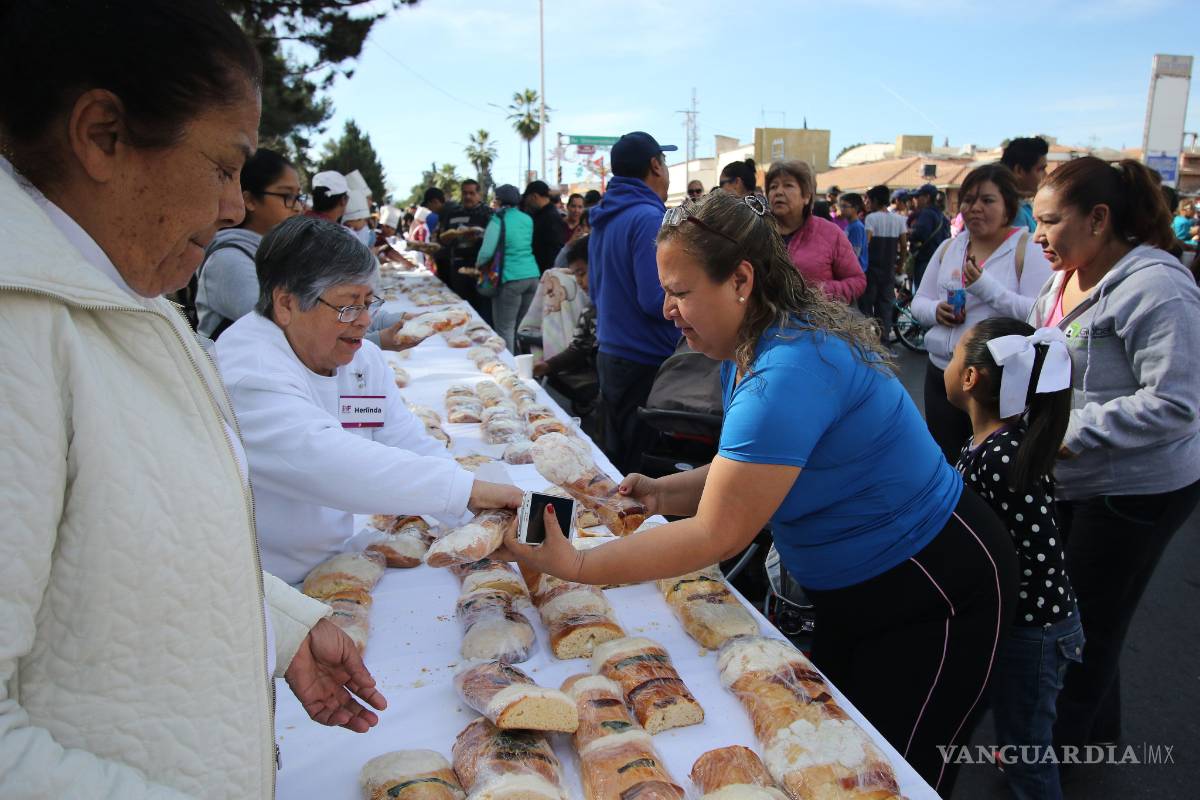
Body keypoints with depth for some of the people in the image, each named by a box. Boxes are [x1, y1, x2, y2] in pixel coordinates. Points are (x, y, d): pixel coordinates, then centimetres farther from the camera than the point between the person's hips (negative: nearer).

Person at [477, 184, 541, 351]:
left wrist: (478, 264, 7)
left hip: (511, 279, -7)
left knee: (505, 328, 0)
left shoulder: (498, 220, -6)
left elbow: (486, 251, -14)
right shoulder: (527, 219, 11)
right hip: (532, 275, 7)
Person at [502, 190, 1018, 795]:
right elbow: (745, 474, 5)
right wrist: (663, 494, -12)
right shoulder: (747, 351, -2)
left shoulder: (791, 371, -33)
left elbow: (718, 535, -33)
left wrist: (575, 566, -32)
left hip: (935, 594, -9)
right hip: (852, 591, 9)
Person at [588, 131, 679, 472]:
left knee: (616, 459, 18)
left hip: (610, 354, 9)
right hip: (646, 363, -9)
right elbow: (657, 300, -23)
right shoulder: (648, 217, -17)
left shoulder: (604, 217, 11)